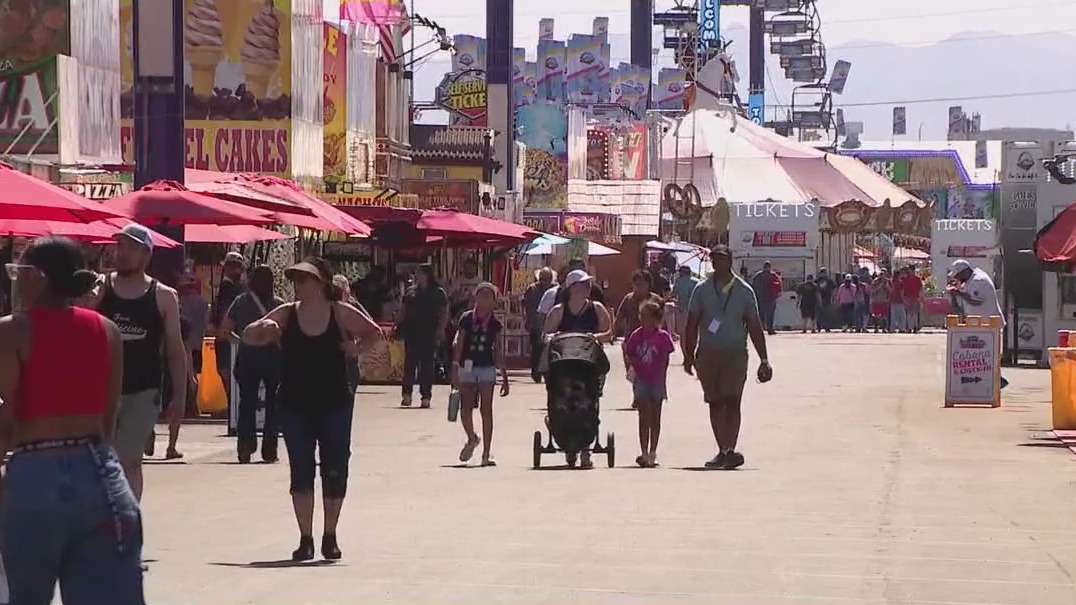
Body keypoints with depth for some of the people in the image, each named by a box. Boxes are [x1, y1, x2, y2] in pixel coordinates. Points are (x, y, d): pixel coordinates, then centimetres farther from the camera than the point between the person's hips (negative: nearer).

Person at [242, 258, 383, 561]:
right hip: (295, 407, 1)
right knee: (301, 472, 1)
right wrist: (263, 330, -18)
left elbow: (376, 335, 7)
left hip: (334, 404, -1)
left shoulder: (342, 314, -3)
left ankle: (330, 536, 19)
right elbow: (249, 338, 4)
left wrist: (356, 346, -14)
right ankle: (305, 539, 8)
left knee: (335, 471, 3)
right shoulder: (286, 315, 0)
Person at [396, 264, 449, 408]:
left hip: (429, 334, -3)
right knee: (409, 363, -1)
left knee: (427, 365, -1)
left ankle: (426, 396, 2)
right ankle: (407, 394, 3)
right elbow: (402, 311, 17)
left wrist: (441, 329, -11)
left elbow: (444, 313, 1)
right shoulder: (411, 291, 13)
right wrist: (396, 326, 8)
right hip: (412, 332, 3)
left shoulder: (438, 293, 3)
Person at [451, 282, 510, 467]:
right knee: (465, 408, -3)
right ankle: (471, 439, 27)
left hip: (487, 369, 0)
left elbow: (499, 353, 8)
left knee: (486, 410, -2)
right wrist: (455, 370, -5)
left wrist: (505, 377, 7)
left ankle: (486, 454, 1)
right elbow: (458, 345, 1)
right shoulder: (466, 319, 1)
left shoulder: (495, 325, 4)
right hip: (467, 367, 0)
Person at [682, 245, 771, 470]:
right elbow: (692, 324, 6)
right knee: (715, 403, 7)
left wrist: (764, 360, 3)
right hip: (708, 354, 2)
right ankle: (723, 450, 14)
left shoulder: (744, 291, 4)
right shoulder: (702, 290, 5)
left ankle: (730, 450, -24)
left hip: (735, 354, -2)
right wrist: (689, 355, 0)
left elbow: (754, 327, 6)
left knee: (732, 401, -15)